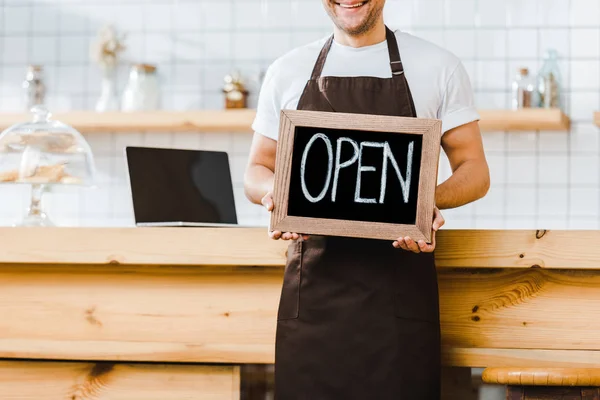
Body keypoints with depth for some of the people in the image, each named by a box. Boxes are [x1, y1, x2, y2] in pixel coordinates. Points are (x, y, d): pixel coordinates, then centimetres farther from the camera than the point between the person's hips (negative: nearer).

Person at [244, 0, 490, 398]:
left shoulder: (439, 67, 5)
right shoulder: (287, 71, 12)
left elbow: (475, 171, 6)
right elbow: (257, 170, 18)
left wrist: (434, 198, -16)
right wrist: (273, 193, -7)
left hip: (400, 287, -2)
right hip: (314, 281, 2)